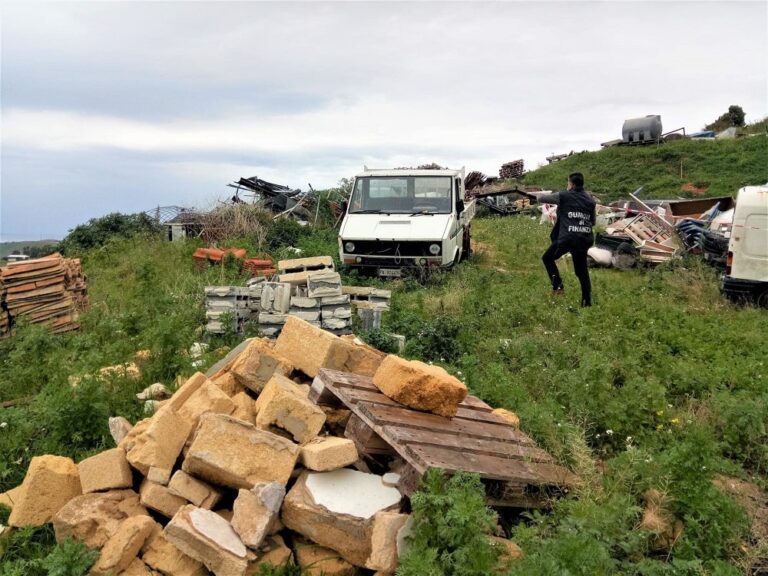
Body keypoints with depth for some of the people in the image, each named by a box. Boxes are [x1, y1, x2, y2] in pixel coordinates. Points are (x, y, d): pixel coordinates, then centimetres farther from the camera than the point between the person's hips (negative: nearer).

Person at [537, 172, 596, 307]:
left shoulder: (563, 196, -1)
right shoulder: (590, 200, 10)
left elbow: (541, 198, 11)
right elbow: (593, 222, 19)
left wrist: (539, 198, 34)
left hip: (567, 238, -4)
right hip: (585, 239, 5)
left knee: (547, 258, 18)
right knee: (582, 270, 13)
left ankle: (557, 285, 8)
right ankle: (587, 301, 12)